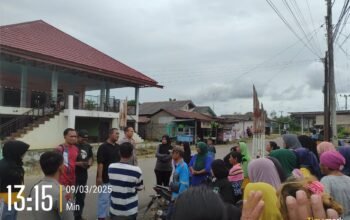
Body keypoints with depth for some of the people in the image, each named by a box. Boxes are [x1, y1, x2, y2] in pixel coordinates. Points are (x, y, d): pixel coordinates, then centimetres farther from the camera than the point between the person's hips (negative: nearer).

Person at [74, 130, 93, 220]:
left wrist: (90, 162, -3)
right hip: (73, 176, -6)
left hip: (83, 175, 7)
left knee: (81, 197, 17)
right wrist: (78, 163, -24)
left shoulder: (88, 146, 6)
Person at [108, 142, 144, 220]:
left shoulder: (110, 167, -9)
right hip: (130, 211, -2)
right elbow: (140, 188, -5)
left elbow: (113, 183, 5)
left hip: (114, 210, 3)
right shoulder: (136, 170, -21)